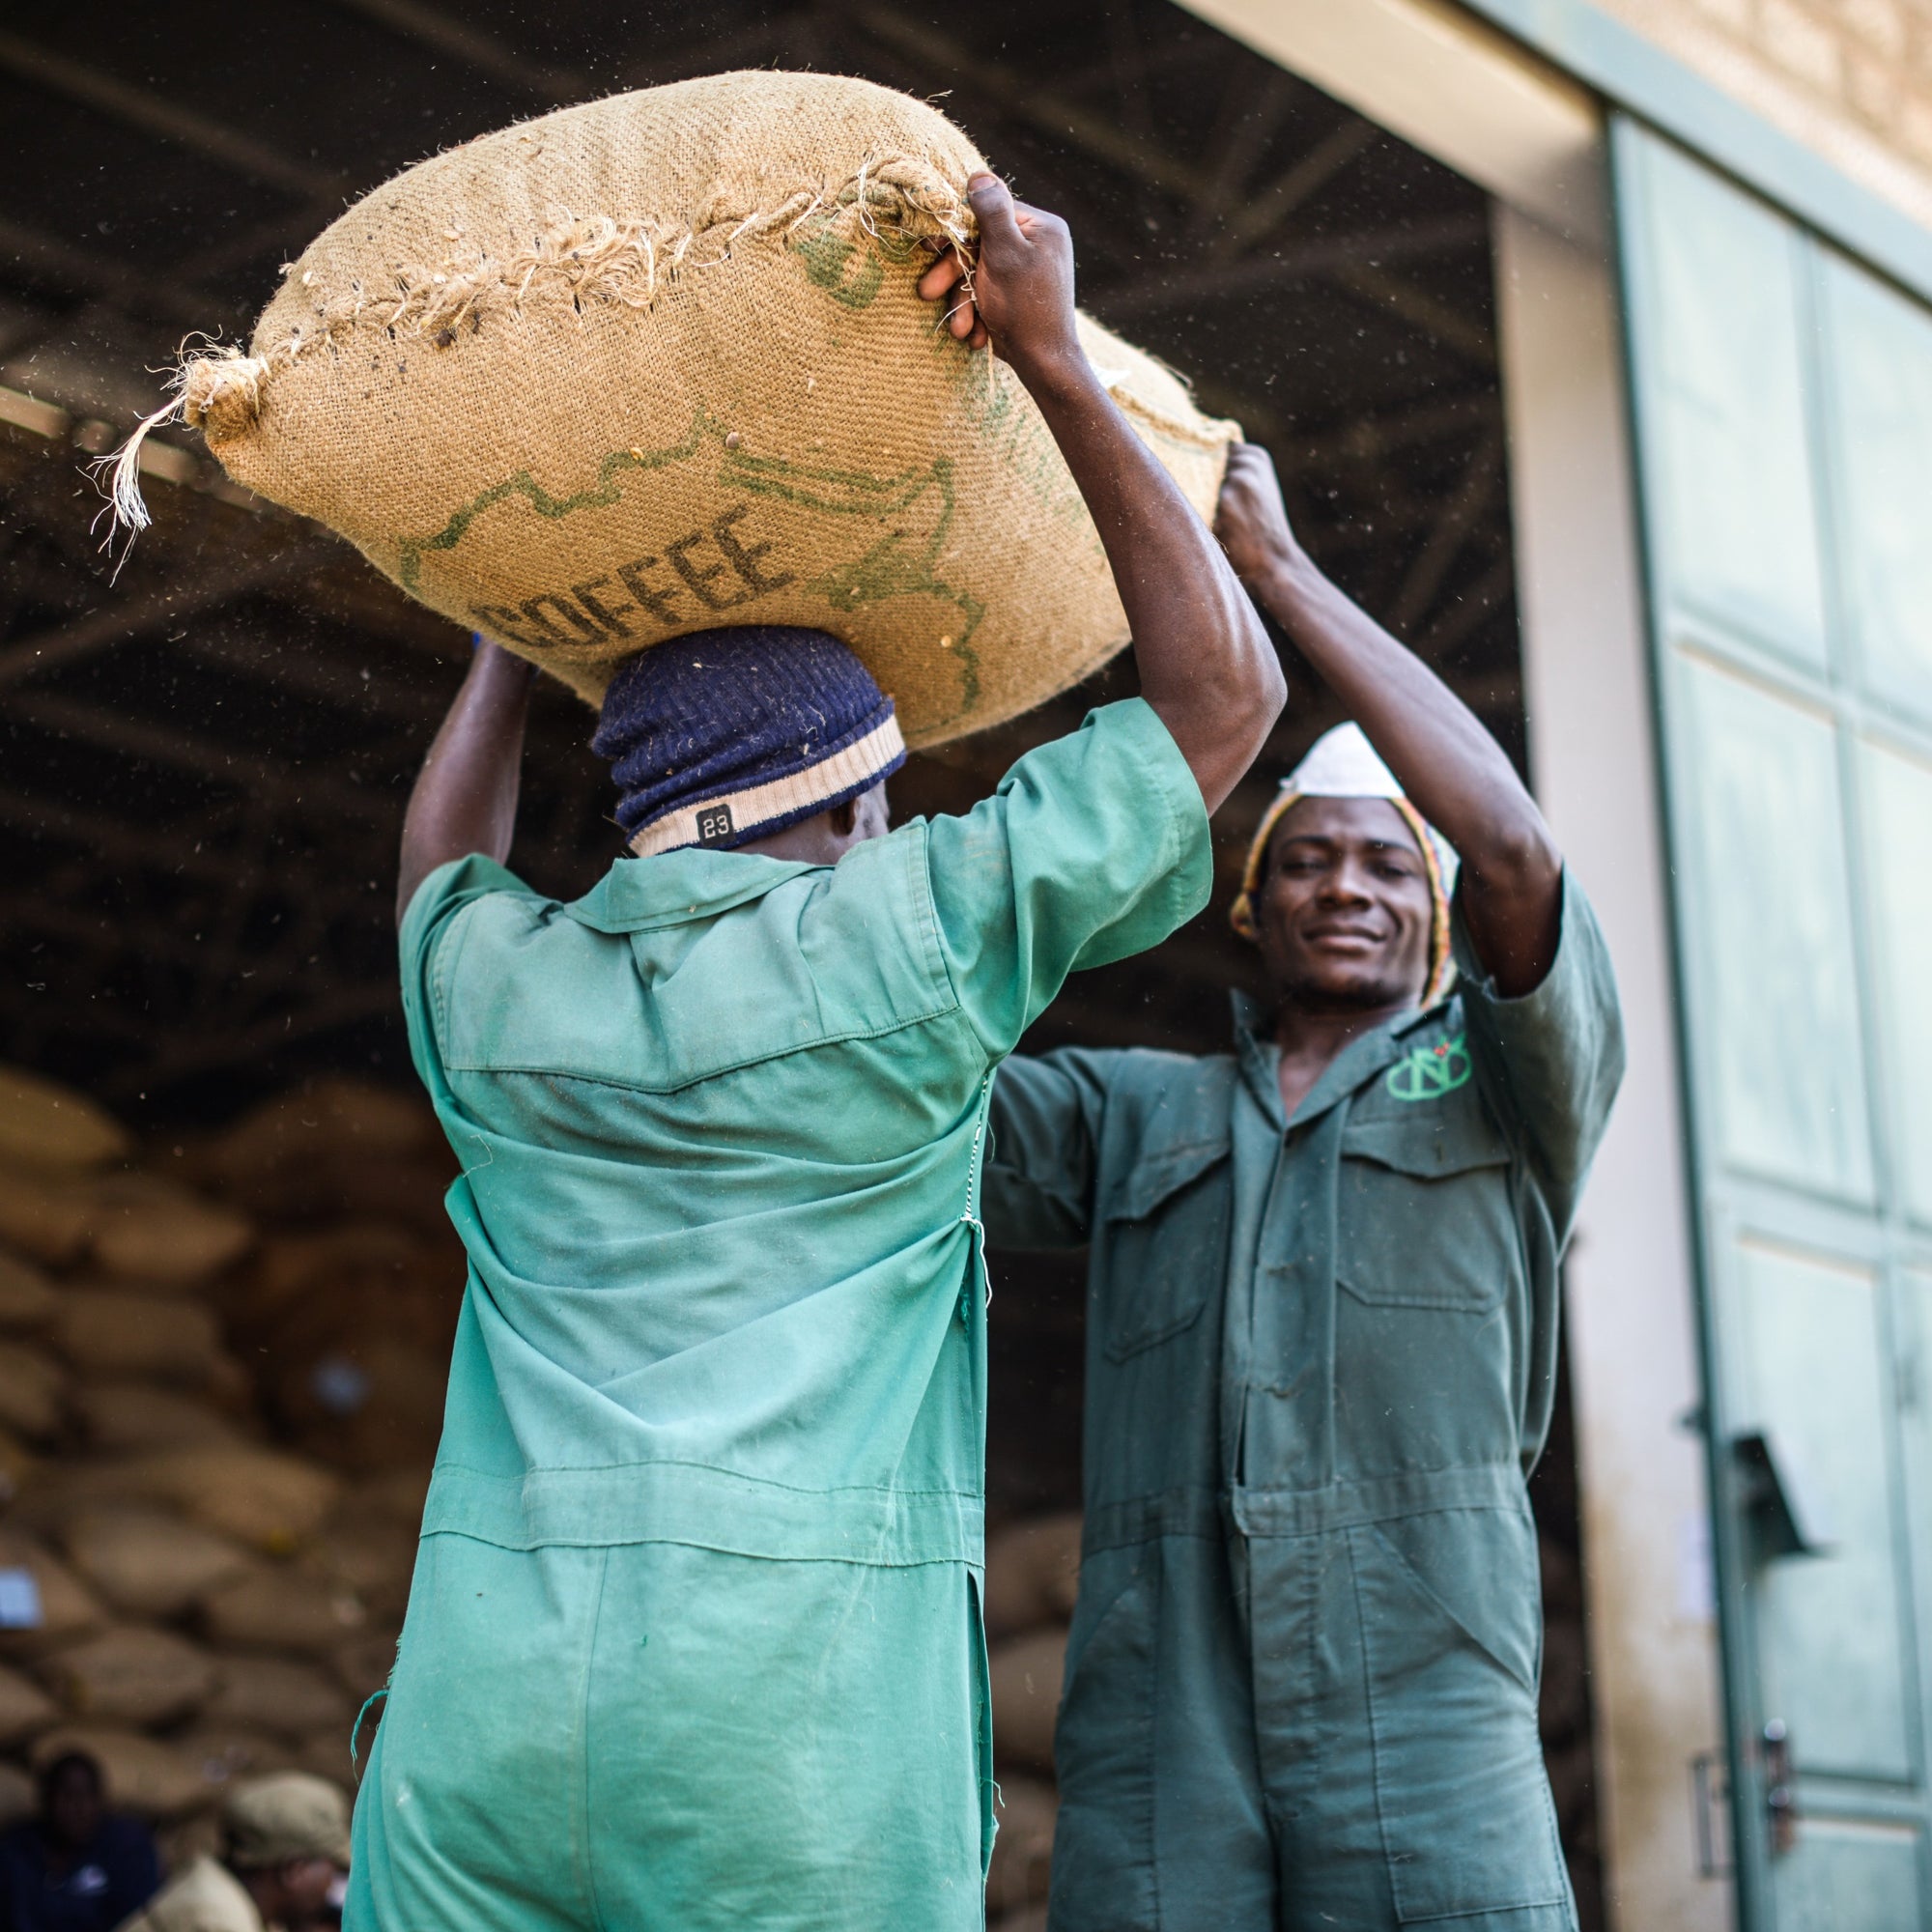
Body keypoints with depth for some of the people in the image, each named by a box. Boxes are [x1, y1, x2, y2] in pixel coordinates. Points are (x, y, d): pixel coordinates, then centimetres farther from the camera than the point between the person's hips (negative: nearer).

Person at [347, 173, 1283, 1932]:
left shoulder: (494, 987, 13)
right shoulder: (909, 934, 2)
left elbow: (445, 869, 41)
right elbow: (1223, 691, 12)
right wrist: (1055, 364, 16)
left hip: (479, 1722, 4)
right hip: (805, 1730, -3)